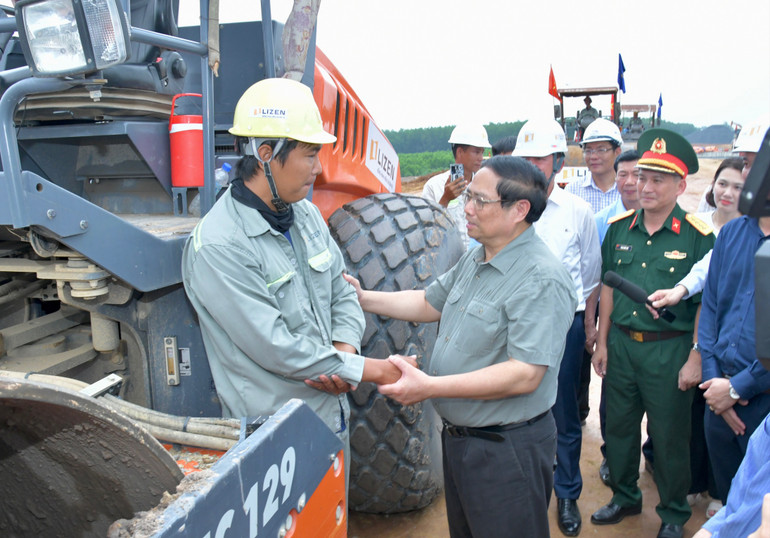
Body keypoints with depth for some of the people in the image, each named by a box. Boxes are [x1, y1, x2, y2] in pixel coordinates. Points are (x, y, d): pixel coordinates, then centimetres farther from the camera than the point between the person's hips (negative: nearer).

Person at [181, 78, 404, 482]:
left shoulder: (306, 214, 2)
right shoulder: (216, 247, -24)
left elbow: (342, 294, 10)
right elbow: (275, 348, -25)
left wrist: (345, 348, -11)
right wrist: (370, 370, -18)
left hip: (332, 416, 8)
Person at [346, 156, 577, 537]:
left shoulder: (541, 280, -25)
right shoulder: (475, 260, 6)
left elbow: (525, 375, -30)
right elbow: (429, 303, 17)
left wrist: (429, 387, -32)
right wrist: (362, 298, 9)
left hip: (506, 449, -9)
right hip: (457, 436, 9)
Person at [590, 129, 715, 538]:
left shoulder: (698, 236, -10)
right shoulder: (619, 228, 2)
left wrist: (695, 359, -10)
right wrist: (601, 342, 9)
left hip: (669, 349, -4)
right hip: (621, 343, 4)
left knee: (669, 436, 10)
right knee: (618, 426, 16)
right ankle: (625, 497, 39)